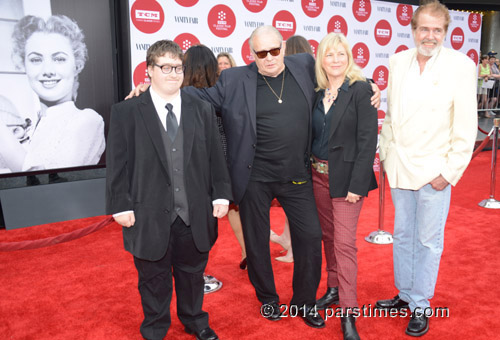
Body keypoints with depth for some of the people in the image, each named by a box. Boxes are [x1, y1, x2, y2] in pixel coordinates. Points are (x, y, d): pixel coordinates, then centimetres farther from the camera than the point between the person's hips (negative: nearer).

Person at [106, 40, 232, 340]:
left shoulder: (203, 110, 5)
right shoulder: (126, 112, -3)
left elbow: (216, 157, 5)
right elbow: (117, 163, -4)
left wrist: (221, 195, 0)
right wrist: (121, 206, -7)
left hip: (195, 214, 3)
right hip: (150, 216, -2)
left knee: (193, 273, 19)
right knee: (154, 279, 15)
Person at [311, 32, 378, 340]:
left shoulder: (361, 90, -9)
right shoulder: (317, 93, 8)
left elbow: (368, 140, -13)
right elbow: (312, 136, 10)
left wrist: (357, 184, -17)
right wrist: (308, 170, 2)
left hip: (346, 177, -5)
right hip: (319, 175, 6)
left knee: (344, 242, -4)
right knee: (328, 235, 16)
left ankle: (349, 312, 8)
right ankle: (334, 289, 34)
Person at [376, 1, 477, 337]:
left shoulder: (460, 65, -8)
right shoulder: (398, 61, 4)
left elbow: (466, 126, -9)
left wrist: (449, 172, -12)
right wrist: (387, 152, 7)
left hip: (434, 170, -4)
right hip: (400, 167, 4)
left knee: (428, 242, 7)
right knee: (403, 235, 16)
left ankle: (421, 306, 24)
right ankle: (405, 295, 34)